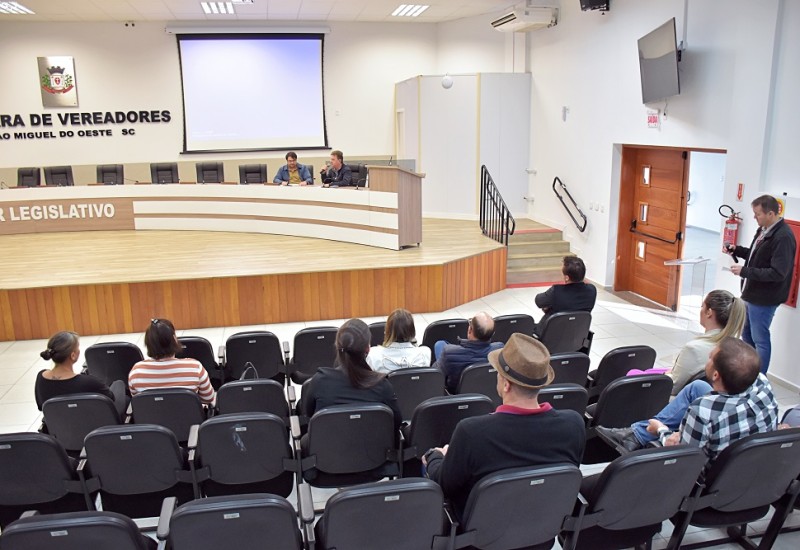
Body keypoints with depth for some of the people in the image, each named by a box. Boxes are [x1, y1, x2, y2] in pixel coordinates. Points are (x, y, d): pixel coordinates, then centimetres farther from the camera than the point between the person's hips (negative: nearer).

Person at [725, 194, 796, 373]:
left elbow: (778, 273, -25)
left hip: (763, 298, -9)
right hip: (752, 293, 9)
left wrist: (744, 271, -23)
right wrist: (737, 250, 4)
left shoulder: (783, 237, -23)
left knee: (760, 339, 3)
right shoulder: (763, 230, 5)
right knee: (747, 335, 21)